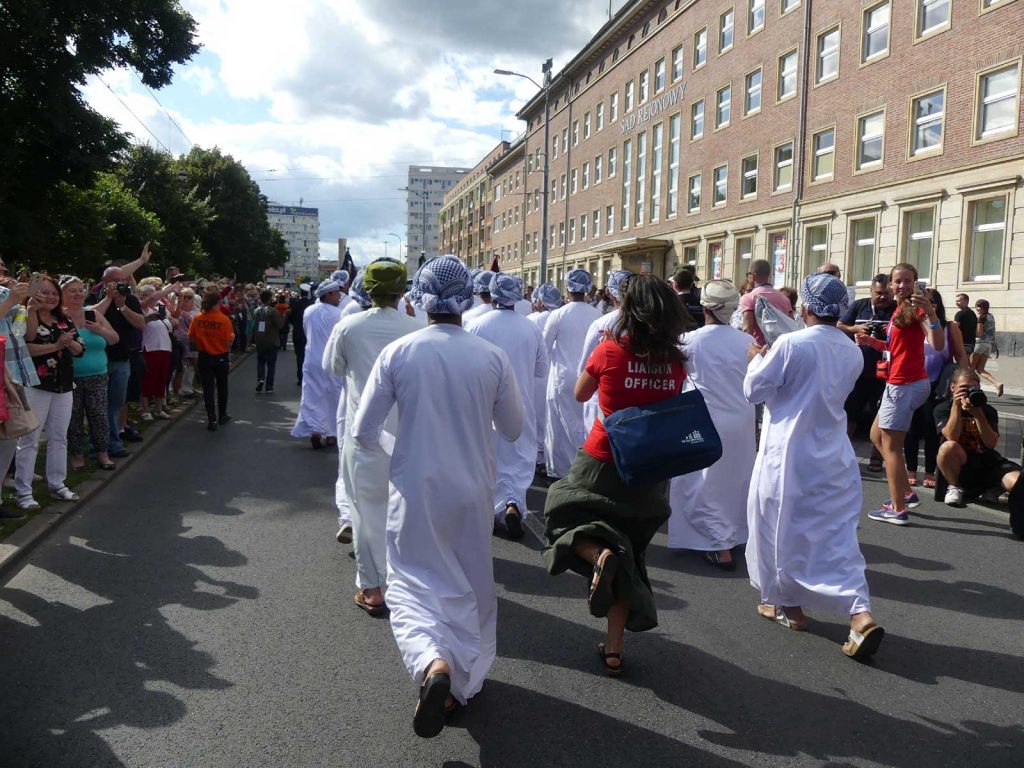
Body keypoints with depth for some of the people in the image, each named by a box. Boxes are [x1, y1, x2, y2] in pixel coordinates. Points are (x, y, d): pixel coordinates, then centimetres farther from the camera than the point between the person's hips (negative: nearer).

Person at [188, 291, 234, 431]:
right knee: (222, 387, 18)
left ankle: (212, 419, 0)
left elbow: (191, 337, -2)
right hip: (221, 357, -1)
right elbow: (229, 340, -17)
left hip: (204, 357, 1)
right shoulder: (224, 319, -15)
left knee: (208, 388, 5)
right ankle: (222, 416, 31)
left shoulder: (197, 318, -7)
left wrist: (200, 346, 14)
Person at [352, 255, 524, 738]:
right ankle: (462, 681, 33)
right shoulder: (492, 358, -10)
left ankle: (432, 661, -17)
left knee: (411, 582, 11)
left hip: (416, 490, -1)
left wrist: (388, 447, 15)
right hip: (473, 491, 2)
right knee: (470, 586, 20)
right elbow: (513, 430, 2)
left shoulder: (398, 353, -12)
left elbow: (364, 431, -7)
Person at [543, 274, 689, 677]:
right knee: (628, 555, 17)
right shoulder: (676, 361, -6)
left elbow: (580, 394, 2)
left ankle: (599, 554, -16)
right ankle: (614, 647, 18)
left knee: (567, 520, 18)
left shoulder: (610, 350, -15)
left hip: (602, 462, -3)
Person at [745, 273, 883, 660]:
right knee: (837, 533, 8)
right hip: (834, 458, 5)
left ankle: (788, 604, 26)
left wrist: (758, 358, 10)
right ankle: (860, 612, -5)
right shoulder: (852, 352, 3)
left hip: (788, 456, -5)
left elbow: (754, 390, -9)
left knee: (782, 527, 12)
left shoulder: (791, 344, -16)